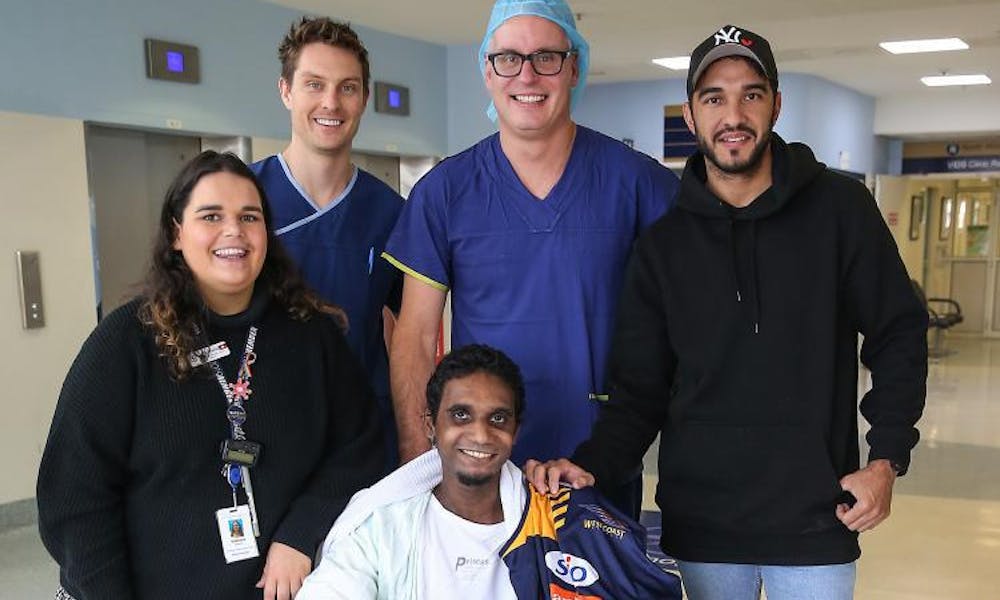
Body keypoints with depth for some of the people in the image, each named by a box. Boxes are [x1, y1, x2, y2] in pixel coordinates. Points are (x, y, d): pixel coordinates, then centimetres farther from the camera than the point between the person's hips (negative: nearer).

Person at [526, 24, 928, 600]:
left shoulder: (840, 208, -4)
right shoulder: (663, 245, 0)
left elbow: (898, 336, 2)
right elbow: (640, 390, 0)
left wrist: (886, 460, -5)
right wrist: (592, 464, -16)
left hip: (816, 517, -1)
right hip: (699, 520, 2)